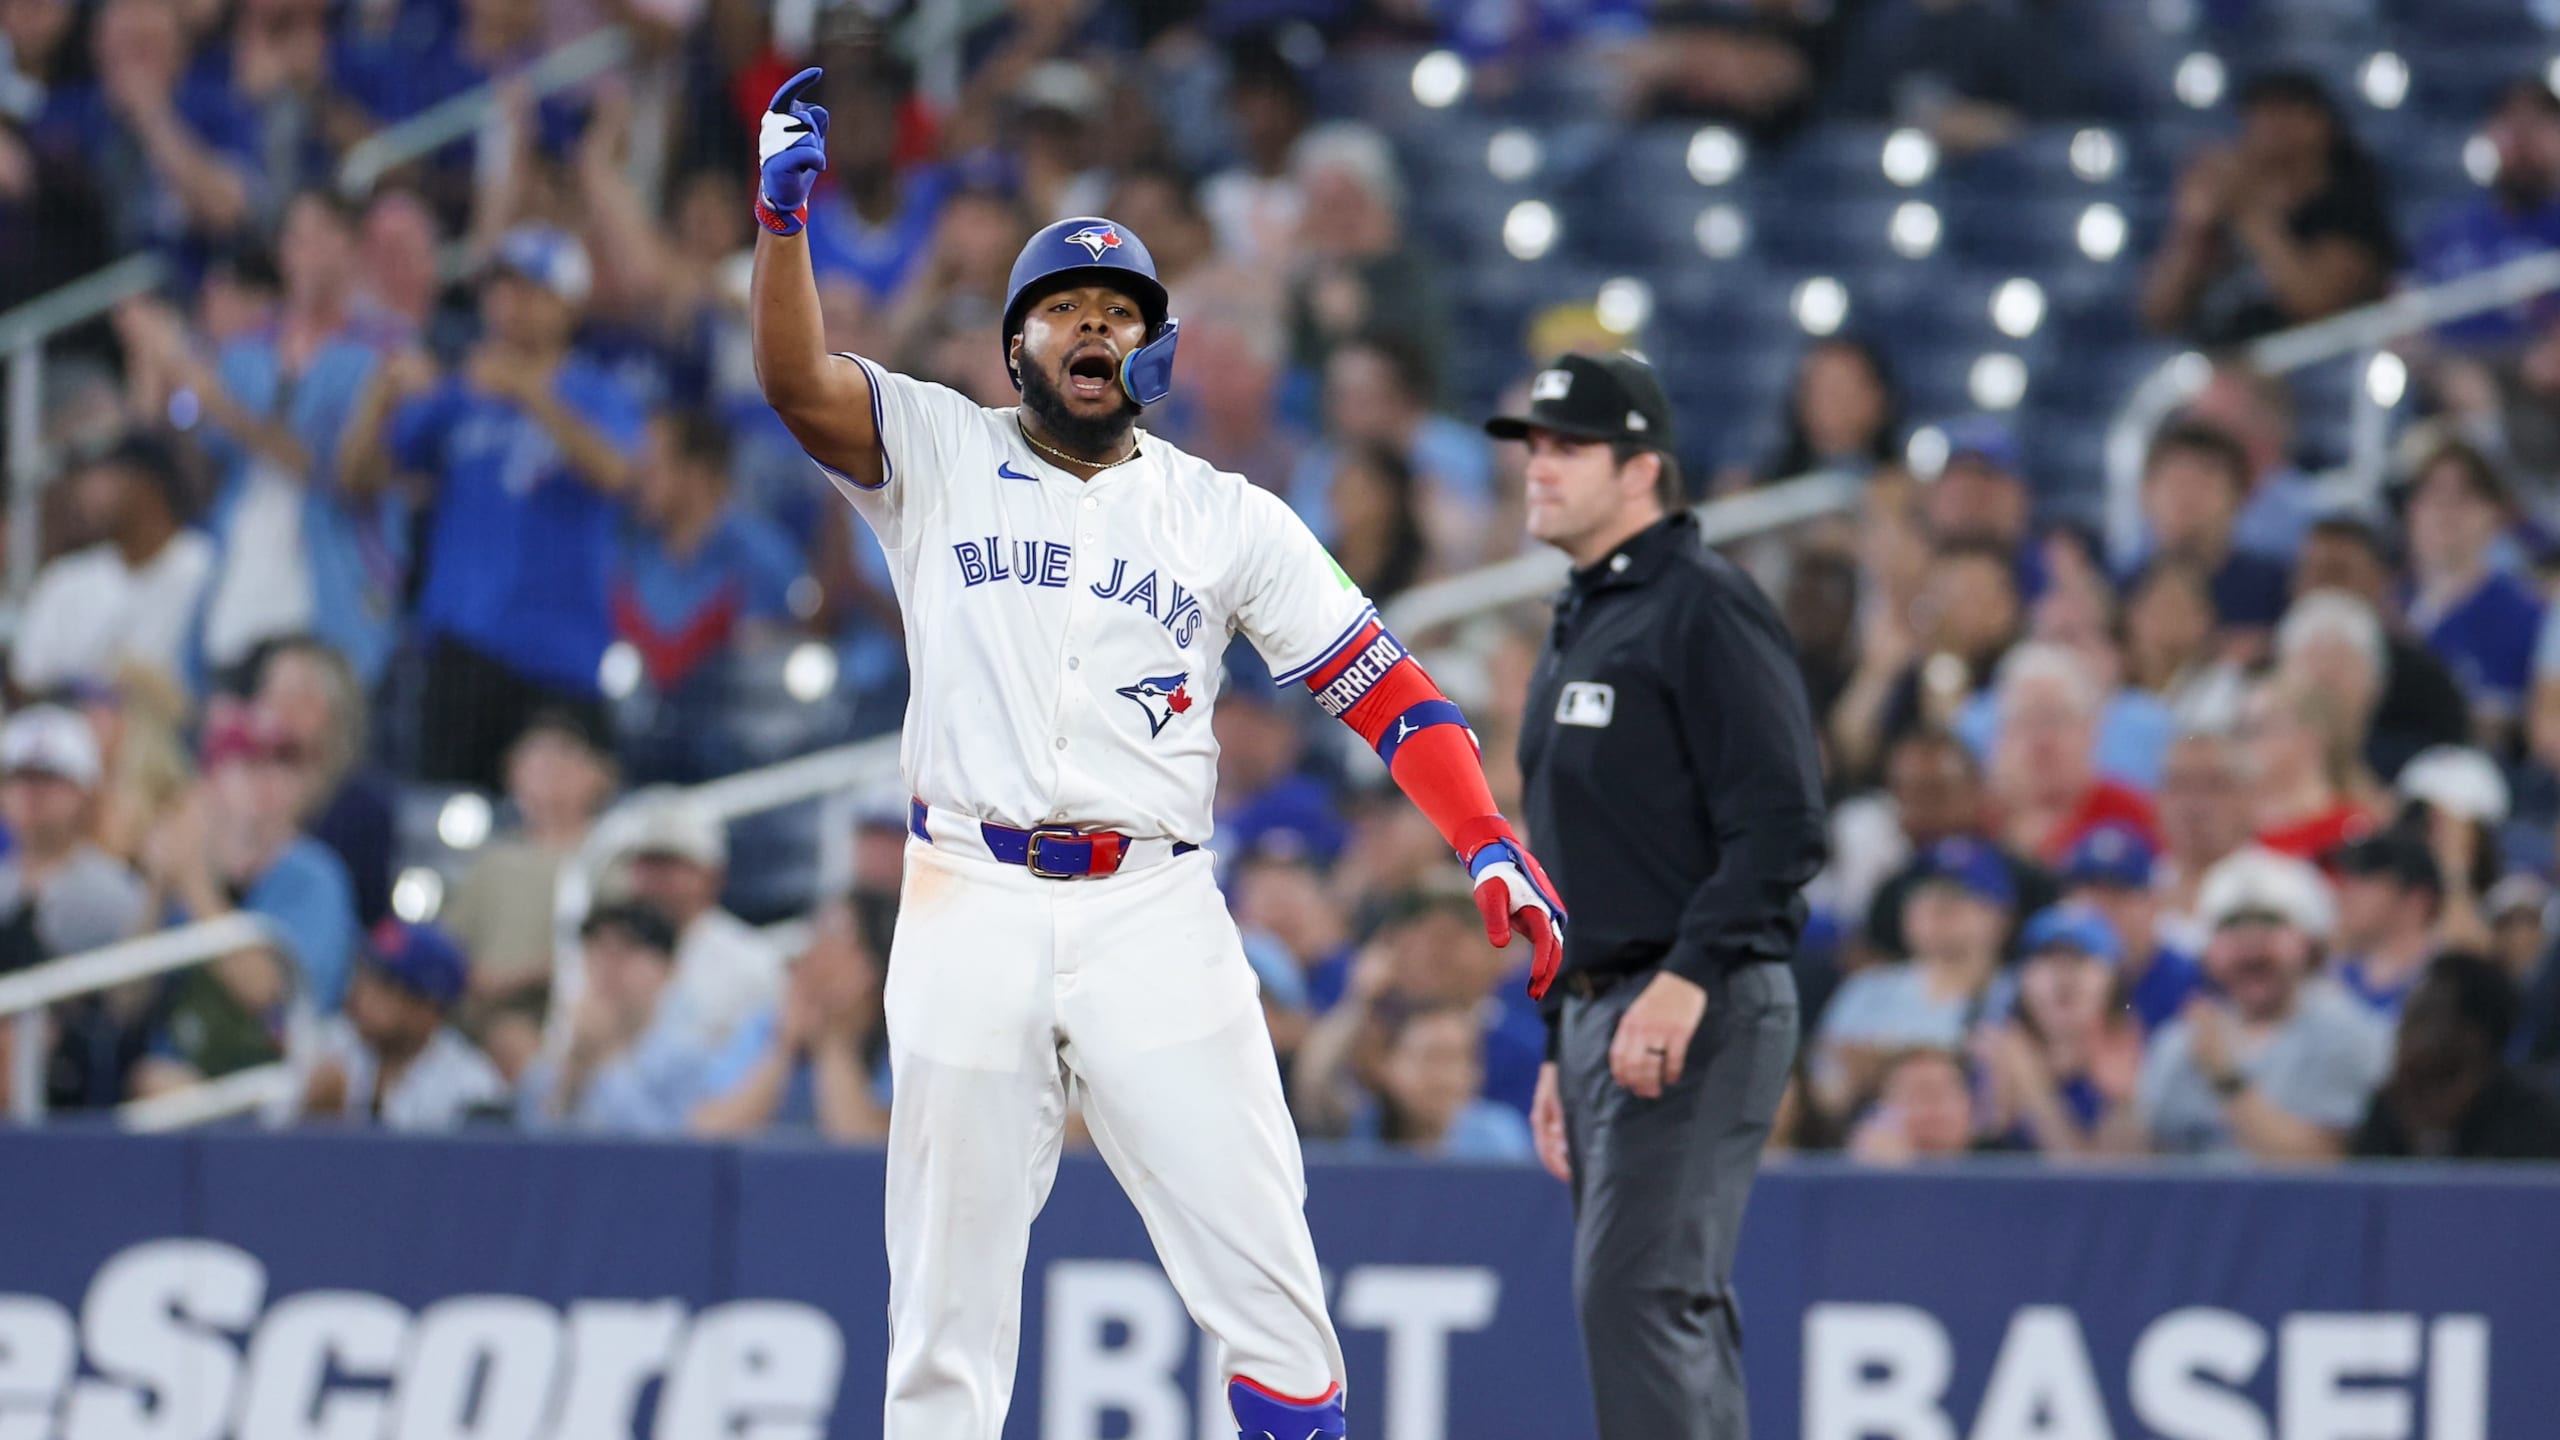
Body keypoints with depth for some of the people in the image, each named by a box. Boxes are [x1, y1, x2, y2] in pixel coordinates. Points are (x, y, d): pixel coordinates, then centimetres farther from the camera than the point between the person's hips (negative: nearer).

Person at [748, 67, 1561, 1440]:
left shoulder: (1228, 517, 10)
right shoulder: (939, 457, 9)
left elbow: (1380, 684, 5)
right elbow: (797, 381, -8)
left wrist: (1490, 847, -8)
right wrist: (783, 213, -24)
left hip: (1155, 916, 0)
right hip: (970, 907, 0)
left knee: (1265, 1281, -7)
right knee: (946, 1302, 3)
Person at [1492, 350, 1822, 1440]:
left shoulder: (1703, 607, -9)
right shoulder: (1575, 628, 21)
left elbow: (1781, 826, -18)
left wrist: (1688, 981, -26)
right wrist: (1560, 1049, 22)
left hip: (1699, 1014, -10)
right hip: (1601, 1011, 10)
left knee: (1636, 1289, -18)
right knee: (1674, 1313, 10)